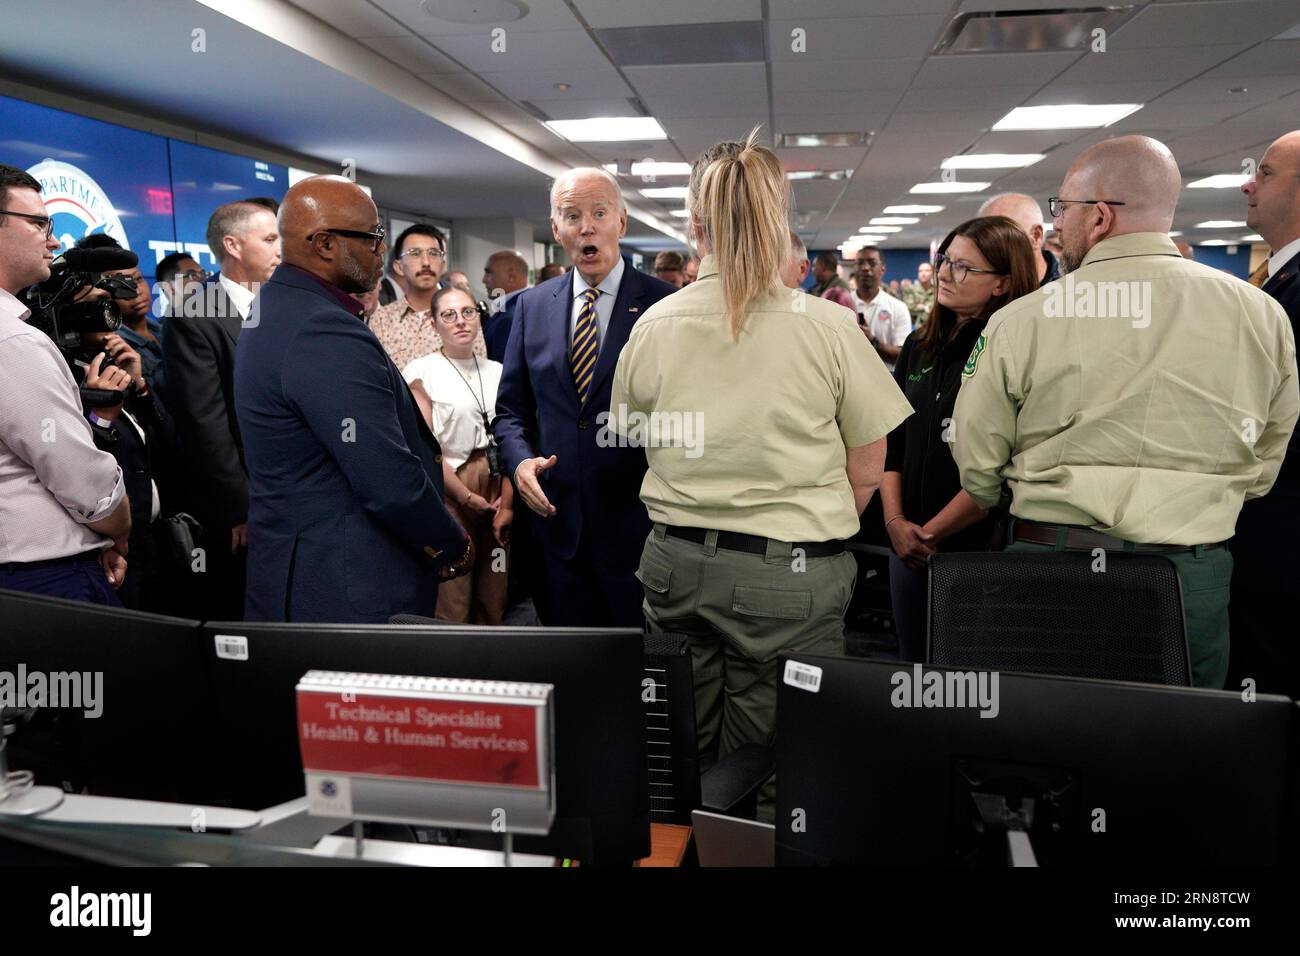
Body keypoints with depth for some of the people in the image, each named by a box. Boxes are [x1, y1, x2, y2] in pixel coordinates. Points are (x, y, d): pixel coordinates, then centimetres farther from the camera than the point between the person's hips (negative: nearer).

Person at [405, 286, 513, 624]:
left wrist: (507, 503, -6)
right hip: (450, 491, -4)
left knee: (495, 601, 6)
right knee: (452, 603, -3)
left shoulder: (497, 371, 11)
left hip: (498, 492, 4)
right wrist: (468, 498, -9)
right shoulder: (421, 372, -1)